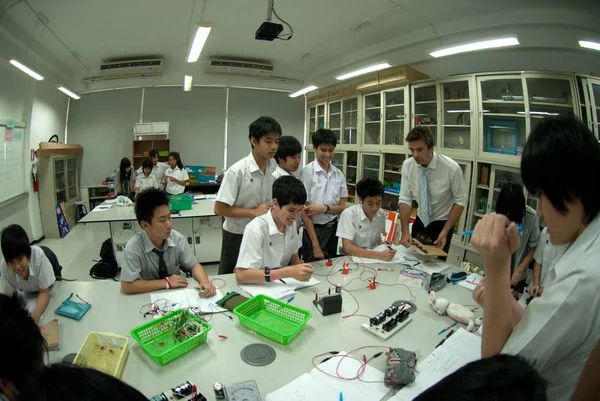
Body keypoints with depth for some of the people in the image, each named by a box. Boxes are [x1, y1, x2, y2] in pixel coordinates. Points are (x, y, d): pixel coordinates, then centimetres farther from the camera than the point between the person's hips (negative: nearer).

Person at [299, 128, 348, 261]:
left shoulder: (339, 174, 4)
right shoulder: (308, 172, -11)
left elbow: (342, 207, 6)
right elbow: (305, 210, -11)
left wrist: (324, 208, -16)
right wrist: (315, 243, -14)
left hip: (334, 228, 5)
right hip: (315, 229, -5)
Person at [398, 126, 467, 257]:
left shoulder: (451, 168, -24)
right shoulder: (407, 166, -15)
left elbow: (460, 201, -14)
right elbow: (405, 199, -13)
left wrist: (445, 231, -20)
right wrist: (405, 231, -23)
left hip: (442, 224, -3)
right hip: (420, 221, 3)